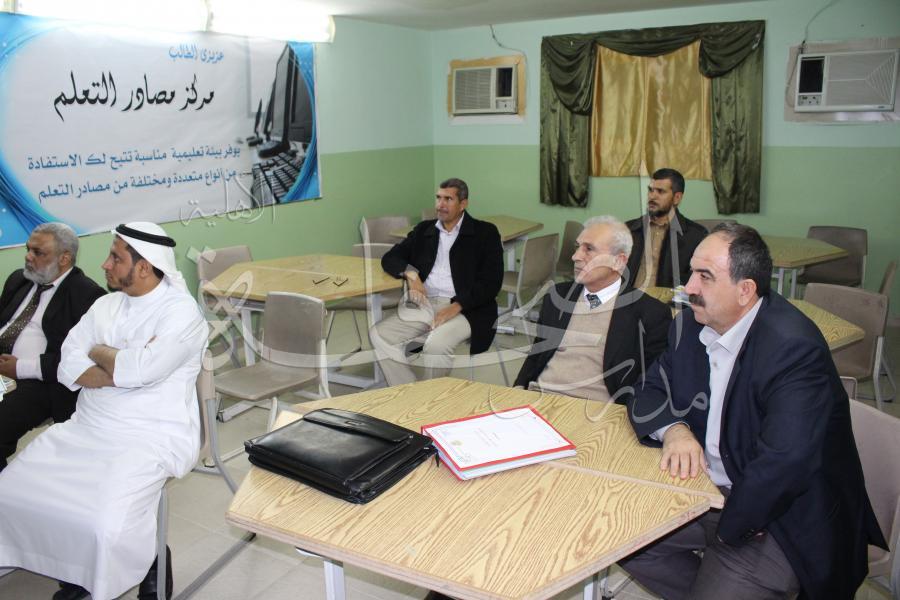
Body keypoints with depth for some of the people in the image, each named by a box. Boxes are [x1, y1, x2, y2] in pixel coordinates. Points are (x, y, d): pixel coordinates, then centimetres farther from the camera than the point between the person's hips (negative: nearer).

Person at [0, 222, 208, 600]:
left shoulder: (181, 313, -12)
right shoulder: (106, 305, 10)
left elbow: (139, 370, -25)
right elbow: (68, 369, 2)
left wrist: (99, 352, -5)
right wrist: (124, 365, -14)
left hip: (151, 437, -7)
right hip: (85, 427, 8)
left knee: (103, 523, -25)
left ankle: (151, 568, 8)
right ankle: (78, 566, 19)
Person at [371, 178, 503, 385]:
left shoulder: (485, 233, 3)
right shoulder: (423, 229, 18)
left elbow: (491, 282, -6)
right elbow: (390, 258, 14)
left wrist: (456, 307, -19)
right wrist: (410, 273, -10)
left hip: (465, 309, -5)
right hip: (424, 304, 5)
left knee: (436, 343, -34)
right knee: (379, 334, -16)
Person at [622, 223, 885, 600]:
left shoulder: (794, 347, -27)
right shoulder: (692, 326, -2)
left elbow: (783, 465, -32)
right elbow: (651, 393, 4)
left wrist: (728, 529, -20)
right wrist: (673, 429, -19)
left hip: (778, 517, -7)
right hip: (706, 488, 7)